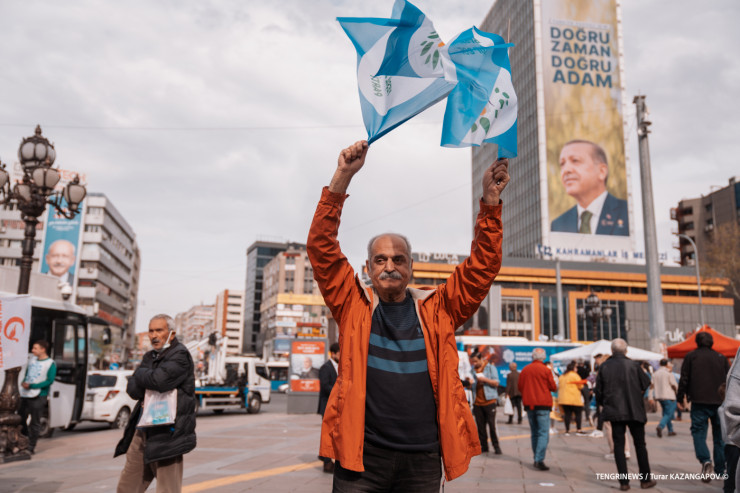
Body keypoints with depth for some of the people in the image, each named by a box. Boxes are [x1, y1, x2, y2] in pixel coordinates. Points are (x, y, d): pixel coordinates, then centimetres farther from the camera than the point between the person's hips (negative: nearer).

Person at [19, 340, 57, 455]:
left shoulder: (50, 364, -10)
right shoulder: (32, 358, 9)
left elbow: (50, 381, -16)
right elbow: (27, 371, 22)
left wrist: (31, 386, -18)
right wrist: (24, 382, 2)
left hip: (38, 397, -7)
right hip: (25, 394, 7)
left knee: (35, 423, 0)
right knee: (20, 419, 13)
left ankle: (31, 447, 9)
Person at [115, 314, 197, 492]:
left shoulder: (180, 355, -8)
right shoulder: (149, 358, 16)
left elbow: (160, 380, -24)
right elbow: (132, 389, 6)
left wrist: (141, 374, -5)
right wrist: (149, 379, -13)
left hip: (167, 433, -8)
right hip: (143, 430, 8)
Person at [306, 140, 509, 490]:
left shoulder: (436, 310, 8)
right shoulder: (354, 304, 4)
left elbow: (482, 267, 4)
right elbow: (321, 246, -4)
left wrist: (490, 202, -6)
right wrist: (342, 178, -12)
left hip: (423, 460, 2)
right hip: (363, 456, -1)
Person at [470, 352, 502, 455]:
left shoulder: (490, 368, 2)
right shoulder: (473, 370, 13)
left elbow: (496, 383, -3)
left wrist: (484, 379, -17)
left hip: (489, 401, -4)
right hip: (477, 403, 4)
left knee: (492, 425, -5)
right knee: (480, 426, 4)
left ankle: (496, 446, 4)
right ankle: (484, 446, 12)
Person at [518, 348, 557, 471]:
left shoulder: (525, 370, 3)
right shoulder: (545, 370, -9)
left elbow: (520, 387, 9)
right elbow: (553, 387, -3)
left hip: (529, 404, 5)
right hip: (543, 405, -5)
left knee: (534, 433, 15)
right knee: (543, 433, -5)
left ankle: (536, 459, 18)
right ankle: (539, 460, -17)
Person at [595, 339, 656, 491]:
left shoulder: (604, 367, -3)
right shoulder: (634, 365, -8)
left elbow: (599, 390, 2)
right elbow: (646, 384, 1)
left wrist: (603, 404, 19)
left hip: (614, 411, 1)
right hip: (634, 411, -1)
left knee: (619, 445, 6)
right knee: (640, 444, 12)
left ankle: (624, 481, 4)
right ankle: (645, 479, 18)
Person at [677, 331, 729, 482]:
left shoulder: (691, 356, 2)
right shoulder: (721, 358, 10)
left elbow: (684, 379, -1)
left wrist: (680, 398, 7)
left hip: (699, 401, -3)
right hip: (719, 402, 3)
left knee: (699, 432, 0)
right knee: (719, 435, 12)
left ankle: (705, 460, -23)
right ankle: (720, 470, 16)